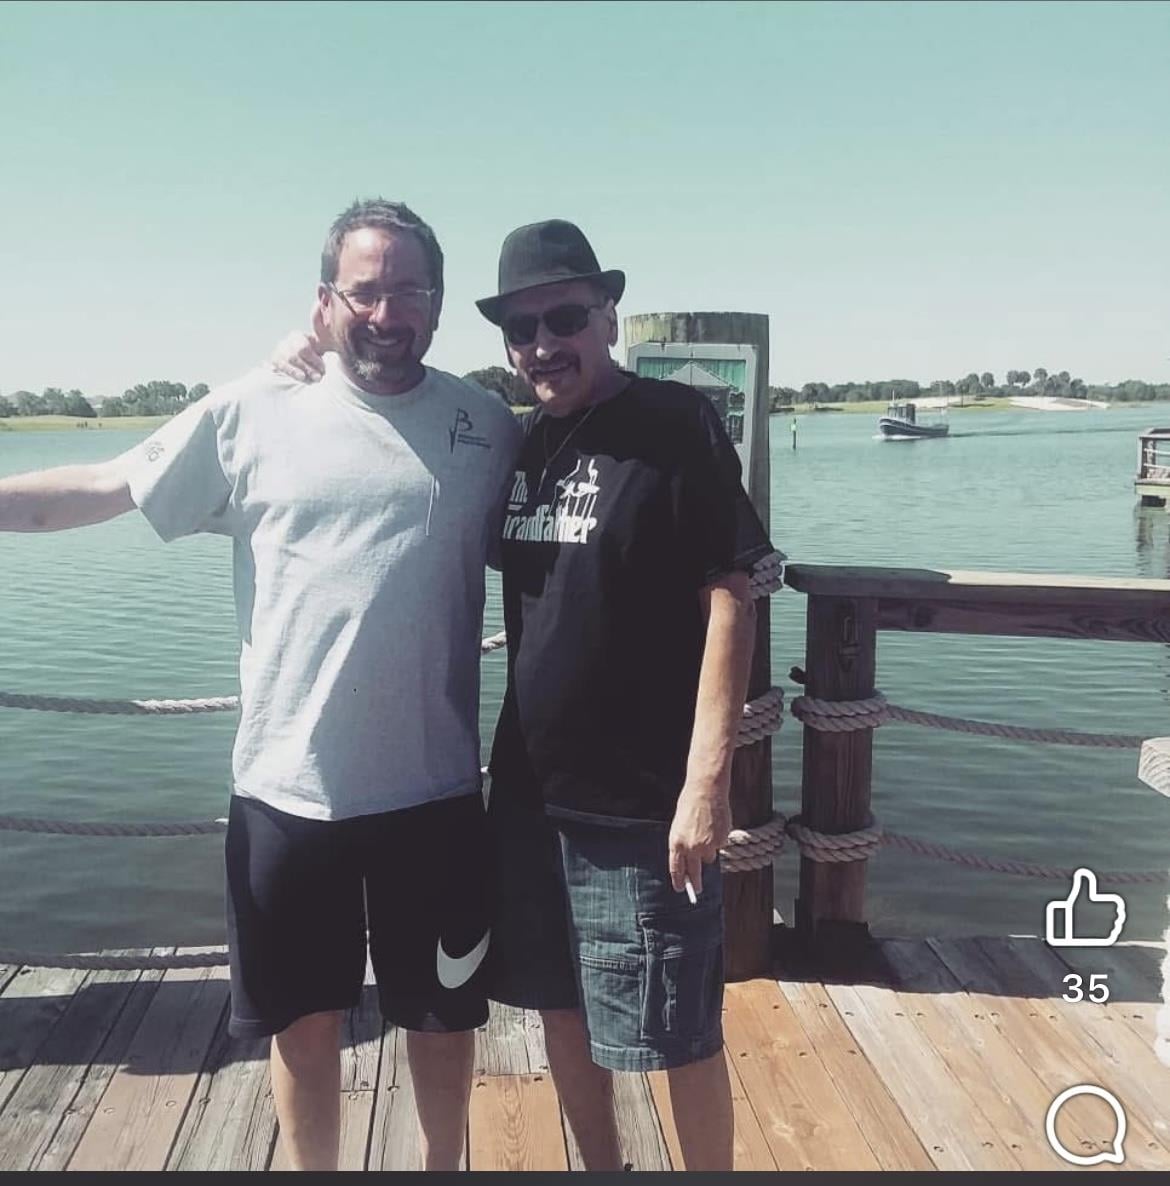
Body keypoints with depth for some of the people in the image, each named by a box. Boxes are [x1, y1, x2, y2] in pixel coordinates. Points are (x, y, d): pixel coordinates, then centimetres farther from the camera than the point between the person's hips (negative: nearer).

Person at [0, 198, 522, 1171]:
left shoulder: (489, 427, 1)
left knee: (441, 1010, 18)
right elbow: (102, 488, 3)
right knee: (305, 1020, 17)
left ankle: (445, 1165, 44)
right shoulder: (252, 414, -2)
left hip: (436, 791, 1)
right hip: (289, 789, 0)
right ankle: (313, 1169, 43)